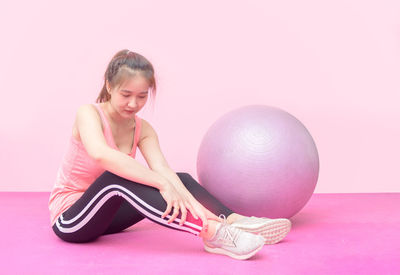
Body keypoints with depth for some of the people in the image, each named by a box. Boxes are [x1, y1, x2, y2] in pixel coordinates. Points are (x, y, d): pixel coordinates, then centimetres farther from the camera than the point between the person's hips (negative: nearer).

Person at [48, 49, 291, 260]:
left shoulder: (143, 130, -2)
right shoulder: (89, 114, -18)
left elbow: (163, 169, -19)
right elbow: (100, 154, -40)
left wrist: (191, 202, -39)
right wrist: (162, 183, -45)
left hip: (106, 215, 6)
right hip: (69, 218, -6)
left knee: (181, 180, -8)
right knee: (116, 176, -36)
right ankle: (211, 232, -47)